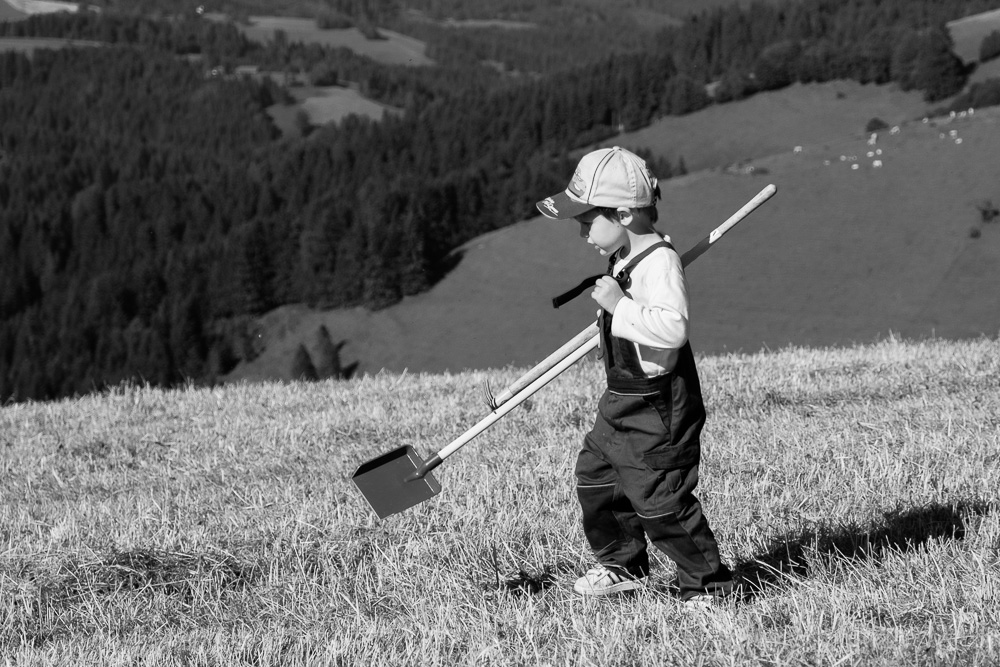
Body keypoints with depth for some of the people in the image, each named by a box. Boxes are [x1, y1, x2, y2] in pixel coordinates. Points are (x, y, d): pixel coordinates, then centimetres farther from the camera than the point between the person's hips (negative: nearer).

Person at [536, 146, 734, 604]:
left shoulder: (659, 262, -23)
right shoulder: (624, 258, 7)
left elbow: (672, 327, -36)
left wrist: (620, 304, -33)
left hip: (658, 410, -10)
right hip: (622, 401, 10)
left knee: (661, 503, -5)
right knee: (595, 477, 19)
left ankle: (707, 580, 10)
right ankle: (623, 566, 35)